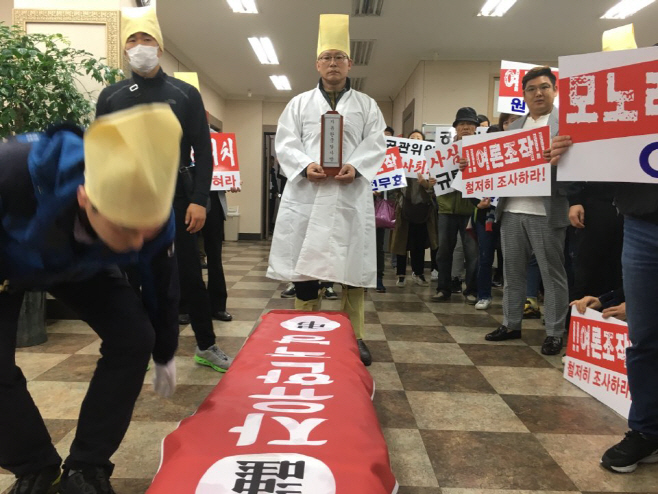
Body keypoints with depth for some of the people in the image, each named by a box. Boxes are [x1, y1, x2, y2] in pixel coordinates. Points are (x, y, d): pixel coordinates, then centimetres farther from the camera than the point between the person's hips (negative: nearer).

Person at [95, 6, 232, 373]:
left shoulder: (186, 94, 4)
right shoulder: (111, 96, 8)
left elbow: (203, 152, 0)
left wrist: (199, 200, -10)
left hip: (175, 198, -1)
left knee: (191, 276, 4)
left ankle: (207, 346, 19)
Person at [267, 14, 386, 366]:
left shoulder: (366, 105, 14)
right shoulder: (299, 103, 15)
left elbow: (376, 145, 4)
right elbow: (285, 143, 5)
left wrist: (355, 167, -16)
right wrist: (306, 166, -14)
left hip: (351, 195, 0)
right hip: (307, 194, 1)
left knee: (353, 266, 1)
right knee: (303, 264, 1)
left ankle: (354, 337, 12)